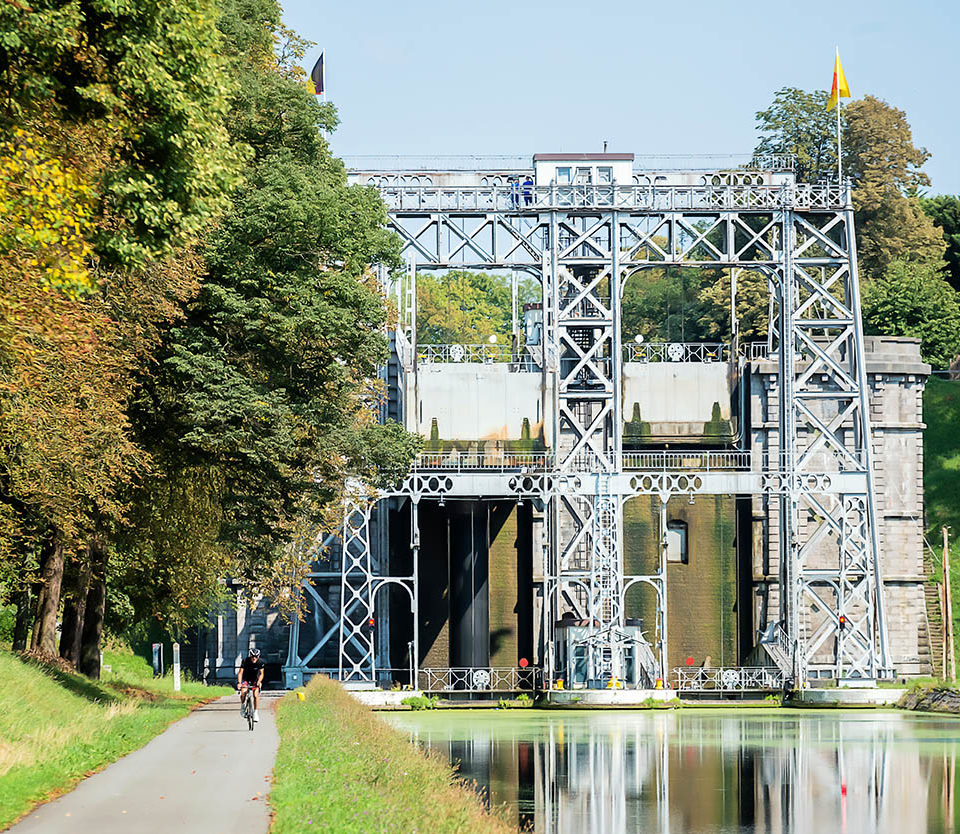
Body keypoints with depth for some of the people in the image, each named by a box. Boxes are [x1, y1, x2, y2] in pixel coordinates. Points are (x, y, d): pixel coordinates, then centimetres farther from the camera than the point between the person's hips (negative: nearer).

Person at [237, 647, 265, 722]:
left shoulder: (260, 662, -19)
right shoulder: (245, 661, -23)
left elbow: (261, 674, -12)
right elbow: (240, 673, -25)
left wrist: (259, 682, -30)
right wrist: (239, 683, -38)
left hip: (255, 679, 1)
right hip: (245, 678, -1)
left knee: (256, 695, -17)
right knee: (243, 691, -26)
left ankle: (256, 713, -6)